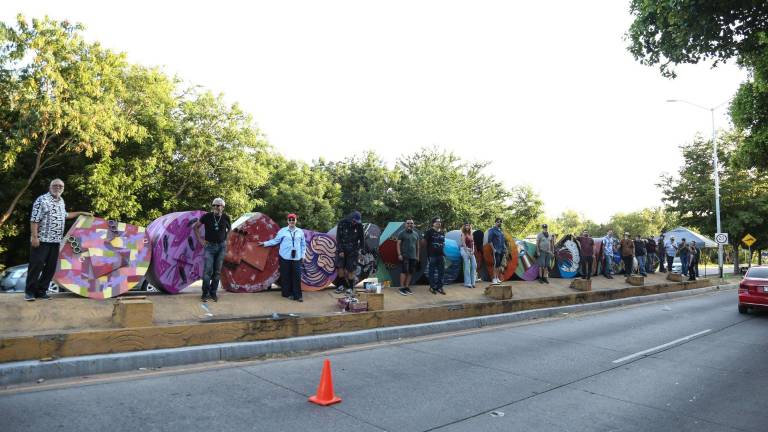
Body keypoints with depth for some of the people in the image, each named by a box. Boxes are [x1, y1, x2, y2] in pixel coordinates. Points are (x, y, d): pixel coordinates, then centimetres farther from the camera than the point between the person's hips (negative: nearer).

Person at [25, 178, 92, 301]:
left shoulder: (61, 201, 16)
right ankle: (29, 291, 6)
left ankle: (41, 290, 17)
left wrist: (81, 213, 35)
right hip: (42, 240, -7)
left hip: (56, 241, 7)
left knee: (51, 267, 8)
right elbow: (34, 220, -12)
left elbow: (65, 215, 33)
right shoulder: (42, 200, -8)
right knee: (36, 265, -4)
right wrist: (34, 237, -18)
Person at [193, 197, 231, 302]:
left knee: (217, 271, 5)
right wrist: (200, 239, 0)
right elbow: (195, 227, 5)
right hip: (210, 246, -2)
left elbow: (229, 228, 18)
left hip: (221, 246, 2)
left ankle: (213, 293, 15)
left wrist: (225, 238, 9)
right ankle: (205, 293, 2)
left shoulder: (226, 217, -2)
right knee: (208, 270, -8)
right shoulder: (207, 216, -6)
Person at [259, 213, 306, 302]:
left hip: (296, 258, 1)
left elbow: (303, 244, 12)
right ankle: (288, 293, 14)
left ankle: (297, 295, 3)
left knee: (297, 276, -2)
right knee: (286, 276, 3)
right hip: (285, 257, -1)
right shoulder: (282, 231, 2)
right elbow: (275, 241, 5)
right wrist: (264, 243, 2)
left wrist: (302, 255, 8)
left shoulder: (300, 232, 7)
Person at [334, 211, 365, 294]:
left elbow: (362, 238, 5)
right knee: (340, 266, -7)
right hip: (342, 249, 0)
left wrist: (360, 249, 3)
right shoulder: (342, 223, -11)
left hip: (353, 250, 0)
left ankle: (350, 287, 9)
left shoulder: (359, 225, -7)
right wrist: (340, 250, -11)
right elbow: (338, 238, -9)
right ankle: (342, 285, 11)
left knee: (350, 269, -3)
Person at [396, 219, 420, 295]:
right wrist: (399, 254, -12)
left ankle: (407, 287, 13)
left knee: (410, 272, 5)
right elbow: (398, 244, -4)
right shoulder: (402, 233, -1)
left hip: (413, 257, 5)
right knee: (404, 271, -10)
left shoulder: (416, 234, 16)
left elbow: (417, 245, 20)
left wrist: (417, 256, 16)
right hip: (404, 256, -5)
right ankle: (402, 288, -8)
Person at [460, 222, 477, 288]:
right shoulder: (463, 234, -4)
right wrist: (467, 251, -14)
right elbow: (463, 243, -11)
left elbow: (472, 243, 15)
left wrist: (473, 250, 1)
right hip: (465, 250, -7)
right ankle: (467, 283, -6)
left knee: (474, 265, 2)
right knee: (467, 266, -9)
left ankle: (472, 282, 9)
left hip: (471, 251, 7)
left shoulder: (471, 234, 16)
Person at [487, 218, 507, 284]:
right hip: (496, 250, -7)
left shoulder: (501, 230, 16)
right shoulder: (492, 230, -5)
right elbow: (489, 241, -10)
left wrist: (505, 248, 14)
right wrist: (493, 249, -15)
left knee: (499, 265, 10)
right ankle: (494, 279, -8)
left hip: (502, 250, 7)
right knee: (496, 264, -11)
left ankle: (497, 278, 17)